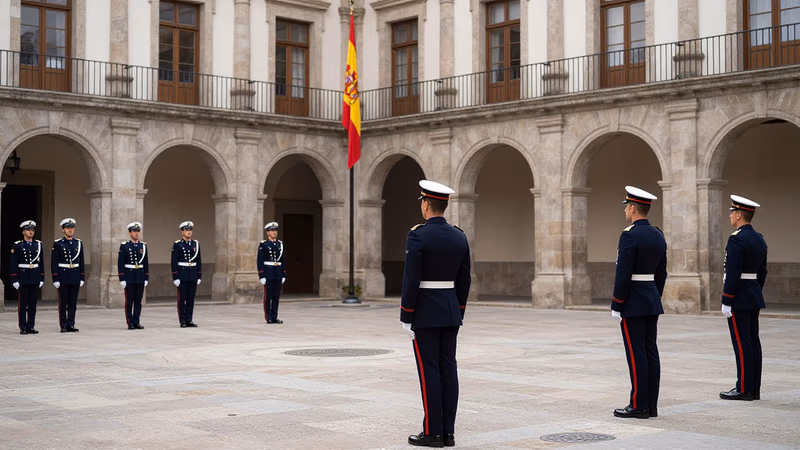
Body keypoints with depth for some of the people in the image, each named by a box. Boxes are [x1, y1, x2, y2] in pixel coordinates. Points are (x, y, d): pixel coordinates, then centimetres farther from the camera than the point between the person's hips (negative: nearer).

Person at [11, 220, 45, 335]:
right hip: (22, 278, -3)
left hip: (35, 278, 3)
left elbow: (41, 263, 11)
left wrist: (42, 278, 6)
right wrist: (14, 280, -9)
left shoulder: (38, 244, 8)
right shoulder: (17, 245, -2)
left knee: (33, 304, 5)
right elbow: (13, 264, -4)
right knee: (22, 304, 1)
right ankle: (23, 327, 5)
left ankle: (31, 326, 10)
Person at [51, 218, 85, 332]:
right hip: (63, 278, -3)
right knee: (63, 303, 0)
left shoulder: (78, 243, 9)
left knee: (73, 303, 5)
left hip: (75, 277, 3)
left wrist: (82, 278, 6)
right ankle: (63, 326, 5)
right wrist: (55, 279, -9)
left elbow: (81, 262, 11)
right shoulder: (57, 244, -2)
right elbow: (54, 263, -3)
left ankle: (71, 325, 11)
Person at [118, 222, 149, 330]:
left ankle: (136, 322, 11)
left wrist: (146, 278, 6)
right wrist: (122, 279, -9)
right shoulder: (124, 246, -2)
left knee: (138, 301, 5)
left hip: (140, 278, 3)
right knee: (129, 301, -1)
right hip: (129, 278, -3)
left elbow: (146, 263, 11)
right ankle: (130, 323, 3)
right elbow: (120, 263, -4)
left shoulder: (143, 246, 9)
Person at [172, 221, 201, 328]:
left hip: (193, 276, 4)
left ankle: (189, 320, 9)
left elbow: (199, 261, 11)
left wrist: (199, 276, 6)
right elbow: (174, 262, -6)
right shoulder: (177, 244, -3)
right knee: (182, 299, 0)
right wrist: (175, 278, -11)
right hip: (182, 275, -4)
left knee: (191, 299, 4)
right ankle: (182, 321, 4)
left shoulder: (196, 244, 9)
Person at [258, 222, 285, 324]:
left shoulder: (280, 244, 12)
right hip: (268, 274, -5)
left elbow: (283, 261, 13)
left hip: (278, 274, 5)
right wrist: (261, 276, -14)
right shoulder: (263, 245, -4)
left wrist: (284, 275, 7)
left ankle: (274, 317, 9)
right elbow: (259, 261, -7)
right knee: (268, 296, -2)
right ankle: (268, 317, 3)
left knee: (276, 296, 5)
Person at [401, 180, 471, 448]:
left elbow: (411, 280, -16)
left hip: (424, 312, -6)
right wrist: (458, 315, 17)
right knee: (447, 369, 7)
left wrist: (405, 317, -9)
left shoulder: (417, 236, -14)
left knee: (428, 370, -2)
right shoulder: (459, 237, 5)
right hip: (450, 311, 6)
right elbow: (464, 281, 9)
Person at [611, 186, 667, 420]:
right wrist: (655, 300, 20)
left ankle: (639, 405, -1)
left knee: (636, 353, -4)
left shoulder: (629, 235, -17)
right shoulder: (658, 235, 9)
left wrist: (616, 307, -13)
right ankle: (651, 404, 12)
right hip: (652, 300, 8)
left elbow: (623, 275, -19)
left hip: (632, 301, -8)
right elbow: (661, 274, 14)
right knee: (650, 352, 9)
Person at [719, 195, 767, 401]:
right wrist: (755, 294, 21)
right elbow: (762, 272, 16)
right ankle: (754, 388, 13)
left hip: (738, 299, -9)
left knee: (741, 344, -6)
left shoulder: (736, 239, -16)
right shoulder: (759, 239, 12)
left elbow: (732, 273, -20)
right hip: (754, 298, 9)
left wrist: (726, 301, -17)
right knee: (753, 342, 9)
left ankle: (744, 389, -2)